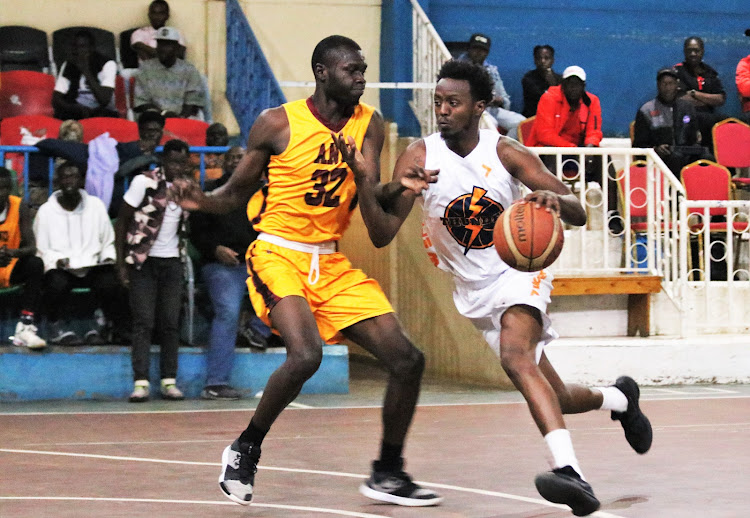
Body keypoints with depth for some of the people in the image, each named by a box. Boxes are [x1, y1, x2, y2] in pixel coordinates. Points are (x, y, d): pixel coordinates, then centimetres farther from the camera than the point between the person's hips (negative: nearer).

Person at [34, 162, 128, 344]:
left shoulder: (96, 205, 10)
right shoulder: (46, 211, 4)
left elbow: (108, 243, 15)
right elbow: (42, 250, 4)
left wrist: (108, 258, -5)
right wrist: (57, 260, -15)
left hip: (93, 266, 1)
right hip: (61, 269, -1)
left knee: (110, 283, -31)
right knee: (58, 284, -36)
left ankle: (118, 325, -5)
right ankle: (57, 326, -8)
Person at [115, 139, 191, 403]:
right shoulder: (144, 182, -8)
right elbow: (121, 222, -6)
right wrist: (121, 264, -9)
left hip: (172, 262, 4)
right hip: (143, 261, -4)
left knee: (170, 322, 2)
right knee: (143, 321, -7)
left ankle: (169, 381, 6)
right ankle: (141, 383, -7)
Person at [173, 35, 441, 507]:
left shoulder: (369, 125, 4)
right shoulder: (278, 123, -6)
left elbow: (371, 200, -4)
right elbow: (238, 192, 4)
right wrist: (202, 200, -16)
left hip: (332, 263, 5)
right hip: (278, 256, -5)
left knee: (408, 360, -2)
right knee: (306, 355, -30)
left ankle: (388, 474, 15)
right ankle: (245, 450, -5)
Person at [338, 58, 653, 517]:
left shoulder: (505, 153, -13)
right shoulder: (419, 157, -9)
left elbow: (579, 213, -15)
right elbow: (383, 233, -14)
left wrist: (554, 199, -39)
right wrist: (394, 190, -34)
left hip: (519, 272, -4)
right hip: (474, 290, 4)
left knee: (516, 358, -34)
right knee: (552, 397, 10)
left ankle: (570, 472, -44)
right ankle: (619, 398, 42)